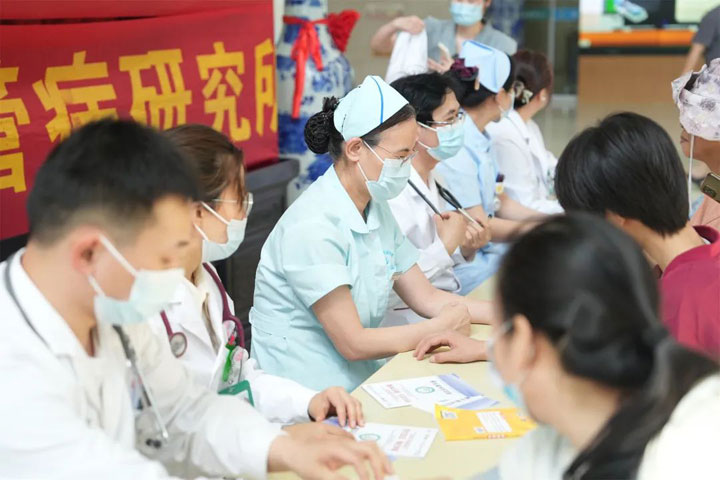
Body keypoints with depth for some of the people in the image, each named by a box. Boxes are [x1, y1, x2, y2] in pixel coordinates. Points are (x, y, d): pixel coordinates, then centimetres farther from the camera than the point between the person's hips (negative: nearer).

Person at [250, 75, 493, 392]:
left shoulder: (376, 210, 7)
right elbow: (352, 343, -20)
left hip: (360, 380, 8)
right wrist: (441, 328, -9)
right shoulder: (314, 226, -21)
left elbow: (427, 298, 9)